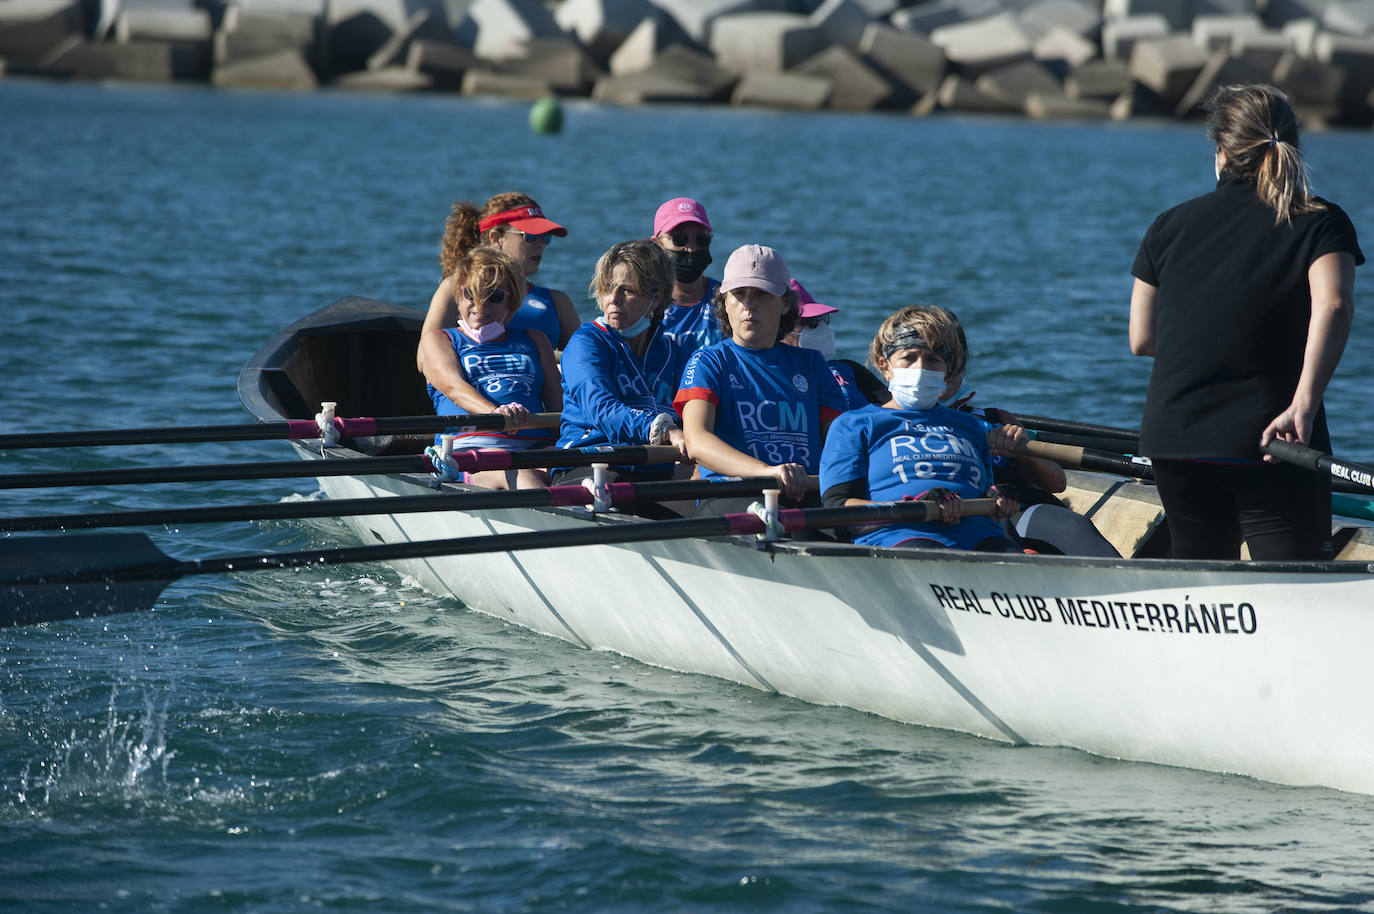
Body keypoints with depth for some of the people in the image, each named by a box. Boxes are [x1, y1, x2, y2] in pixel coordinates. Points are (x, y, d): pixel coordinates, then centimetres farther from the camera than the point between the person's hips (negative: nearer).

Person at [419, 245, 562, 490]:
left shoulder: (534, 341, 31)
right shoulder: (438, 338, 20)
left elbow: (557, 401, 22)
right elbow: (452, 386, -2)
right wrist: (496, 412, -26)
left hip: (537, 446, 4)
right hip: (472, 446, -4)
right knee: (516, 473, -41)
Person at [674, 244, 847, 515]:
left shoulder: (810, 363, 24)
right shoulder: (709, 361, 9)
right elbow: (696, 442, -10)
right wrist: (764, 471, -30)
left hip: (807, 495, 3)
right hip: (729, 496, -3)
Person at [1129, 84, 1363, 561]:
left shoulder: (1170, 226, 10)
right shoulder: (1321, 222, 0)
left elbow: (1141, 339, 11)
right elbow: (1333, 305, -19)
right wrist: (1305, 404, -25)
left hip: (1172, 438, 4)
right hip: (1272, 448, -4)